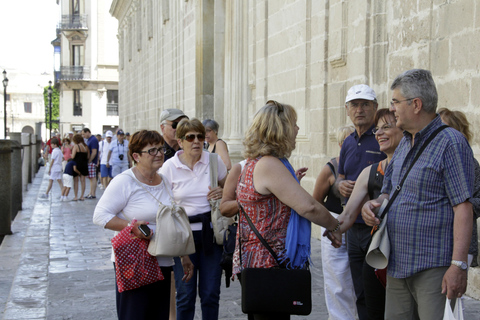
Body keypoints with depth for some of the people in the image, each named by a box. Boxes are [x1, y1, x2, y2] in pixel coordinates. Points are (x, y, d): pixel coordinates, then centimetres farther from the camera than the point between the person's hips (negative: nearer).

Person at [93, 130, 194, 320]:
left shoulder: (165, 182, 14)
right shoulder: (124, 182, -9)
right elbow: (100, 216, -12)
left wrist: (185, 257, 20)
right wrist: (131, 226, -24)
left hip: (163, 264, 7)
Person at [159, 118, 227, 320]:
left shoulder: (214, 161, 1)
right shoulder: (169, 167, -3)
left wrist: (222, 193, -7)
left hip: (211, 233, 2)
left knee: (211, 294, 6)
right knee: (185, 295, 4)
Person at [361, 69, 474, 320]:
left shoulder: (450, 143, -11)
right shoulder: (404, 144, 16)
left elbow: (463, 207, -16)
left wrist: (458, 265, -21)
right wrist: (374, 204, 1)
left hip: (433, 268, -8)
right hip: (397, 264, 8)